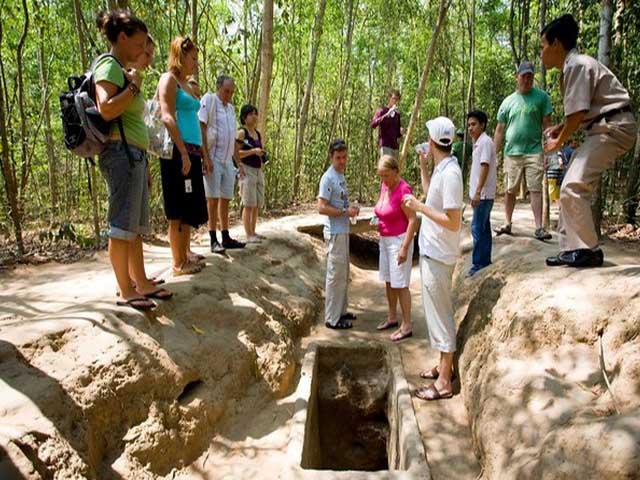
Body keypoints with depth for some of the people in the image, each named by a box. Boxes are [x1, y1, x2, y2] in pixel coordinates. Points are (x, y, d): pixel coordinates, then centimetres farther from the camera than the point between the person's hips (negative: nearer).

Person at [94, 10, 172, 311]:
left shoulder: (122, 71, 23)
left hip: (134, 156, 10)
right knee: (122, 227, -5)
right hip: (122, 154, -10)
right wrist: (133, 86, -9)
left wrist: (144, 166, 22)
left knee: (136, 227, 11)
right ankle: (126, 291, 2)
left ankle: (141, 284, 19)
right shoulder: (109, 65, -6)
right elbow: (105, 110, -22)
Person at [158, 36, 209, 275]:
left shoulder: (187, 85, 22)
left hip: (192, 152, 9)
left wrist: (203, 154, 21)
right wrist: (183, 153, -21)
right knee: (178, 211, -5)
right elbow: (167, 118, -14)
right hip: (178, 151, -9)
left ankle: (185, 256, 20)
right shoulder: (169, 79, -3)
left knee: (190, 209, 11)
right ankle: (178, 263, 1)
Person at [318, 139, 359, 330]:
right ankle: (332, 318, 8)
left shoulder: (341, 176, 12)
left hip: (343, 231, 9)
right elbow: (322, 208, -21)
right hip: (335, 233, -9)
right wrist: (345, 212, -20)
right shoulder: (328, 178, -15)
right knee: (335, 275, -2)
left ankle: (340, 310, 30)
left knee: (343, 274, 17)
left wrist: (351, 209, 3)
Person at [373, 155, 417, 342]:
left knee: (400, 284, -3)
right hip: (385, 240, 8)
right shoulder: (385, 186, 3)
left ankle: (407, 326, 8)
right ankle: (392, 317, 30)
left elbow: (413, 220, -20)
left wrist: (404, 248, -22)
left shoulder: (403, 190, -20)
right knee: (388, 281, 16)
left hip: (399, 240, -8)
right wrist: (378, 221, 5)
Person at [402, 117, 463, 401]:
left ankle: (444, 383, 12)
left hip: (438, 256, -10)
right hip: (431, 252, 10)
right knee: (438, 312, 19)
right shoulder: (441, 169, 8)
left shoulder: (450, 173, -21)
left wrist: (419, 206, -19)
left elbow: (453, 222, -24)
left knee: (439, 314, -1)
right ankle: (444, 366, 35)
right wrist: (423, 165, 21)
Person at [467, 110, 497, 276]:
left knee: (477, 228, -8)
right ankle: (485, 260, 19)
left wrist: (477, 192, -23)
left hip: (483, 193, -10)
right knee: (484, 227, 13)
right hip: (482, 193, 10)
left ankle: (478, 263, -4)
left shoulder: (485, 141, -12)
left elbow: (485, 167, -19)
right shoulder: (479, 143, 16)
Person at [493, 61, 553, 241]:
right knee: (510, 190, 8)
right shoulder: (508, 101, 10)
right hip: (512, 152, 2)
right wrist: (494, 153, 8)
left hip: (534, 151, -2)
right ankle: (507, 224, 18)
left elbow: (546, 123, 4)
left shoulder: (541, 97, 5)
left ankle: (539, 227, -5)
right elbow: (500, 129, 12)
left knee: (536, 189, -5)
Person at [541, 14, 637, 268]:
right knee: (571, 188, 9)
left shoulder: (576, 65, -14)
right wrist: (559, 128, 12)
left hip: (613, 128, -10)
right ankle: (571, 248, 13)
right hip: (602, 129, 10)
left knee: (572, 188, -18)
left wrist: (559, 141, -4)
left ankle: (589, 251, -8)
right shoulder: (572, 67, 16)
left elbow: (577, 114, -18)